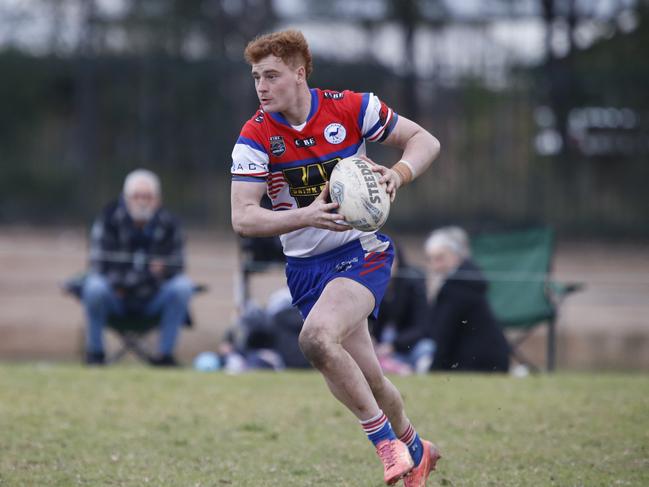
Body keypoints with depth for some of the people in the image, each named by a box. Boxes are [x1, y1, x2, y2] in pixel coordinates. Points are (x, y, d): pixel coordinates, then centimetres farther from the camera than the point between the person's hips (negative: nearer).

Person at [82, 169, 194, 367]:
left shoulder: (168, 225, -2)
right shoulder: (108, 221, -9)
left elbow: (176, 268, 1)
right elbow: (99, 266, -14)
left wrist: (162, 271, -22)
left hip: (152, 298, 2)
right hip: (116, 297, -2)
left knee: (183, 286, -24)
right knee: (94, 287, -33)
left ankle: (166, 352, -17)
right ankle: (95, 351, -13)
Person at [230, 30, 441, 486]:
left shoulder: (351, 107, -10)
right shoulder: (256, 136, -8)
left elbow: (425, 140, 0)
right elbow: (242, 218, -16)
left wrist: (398, 174, -21)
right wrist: (305, 216, -31)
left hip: (362, 250, -3)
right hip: (305, 267, 3)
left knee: (316, 338, -29)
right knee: (368, 381, 5)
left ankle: (385, 438, -13)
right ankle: (414, 448, 33)